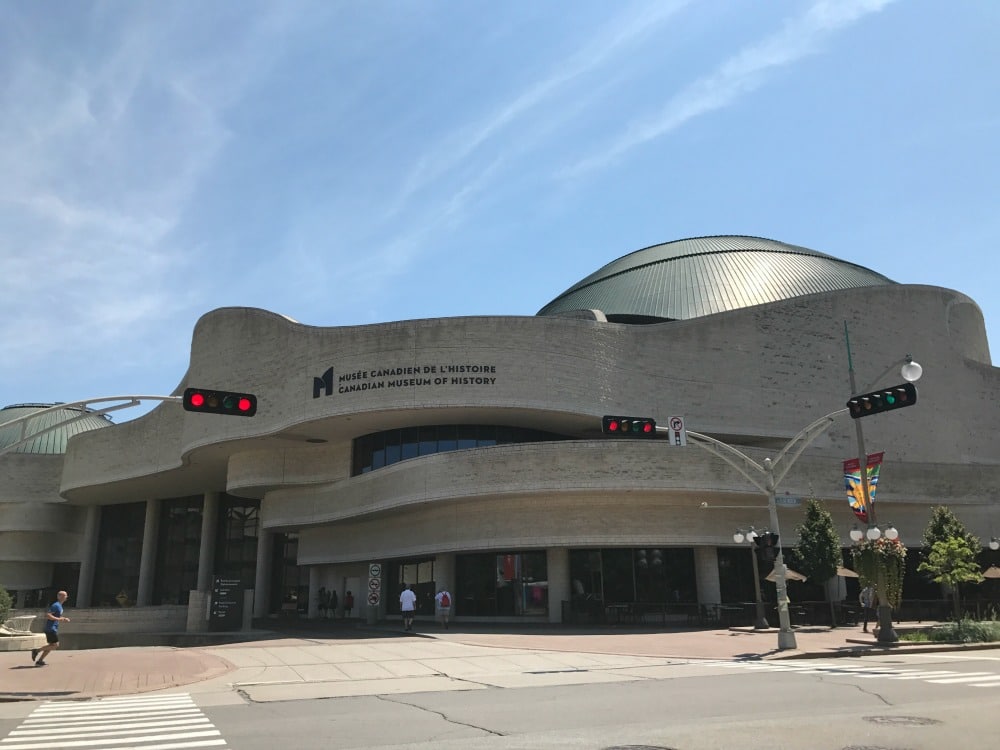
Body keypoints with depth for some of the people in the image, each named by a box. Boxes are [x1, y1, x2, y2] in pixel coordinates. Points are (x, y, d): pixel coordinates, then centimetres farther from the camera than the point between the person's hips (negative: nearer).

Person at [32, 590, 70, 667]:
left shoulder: (59, 606, 16)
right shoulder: (56, 605, -15)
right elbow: (47, 615, -23)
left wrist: (64, 619, 14)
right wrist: (58, 619, -22)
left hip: (54, 628, 10)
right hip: (51, 628, -10)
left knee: (51, 645, 10)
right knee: (55, 645, -9)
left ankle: (39, 661, 13)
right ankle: (37, 651, -4)